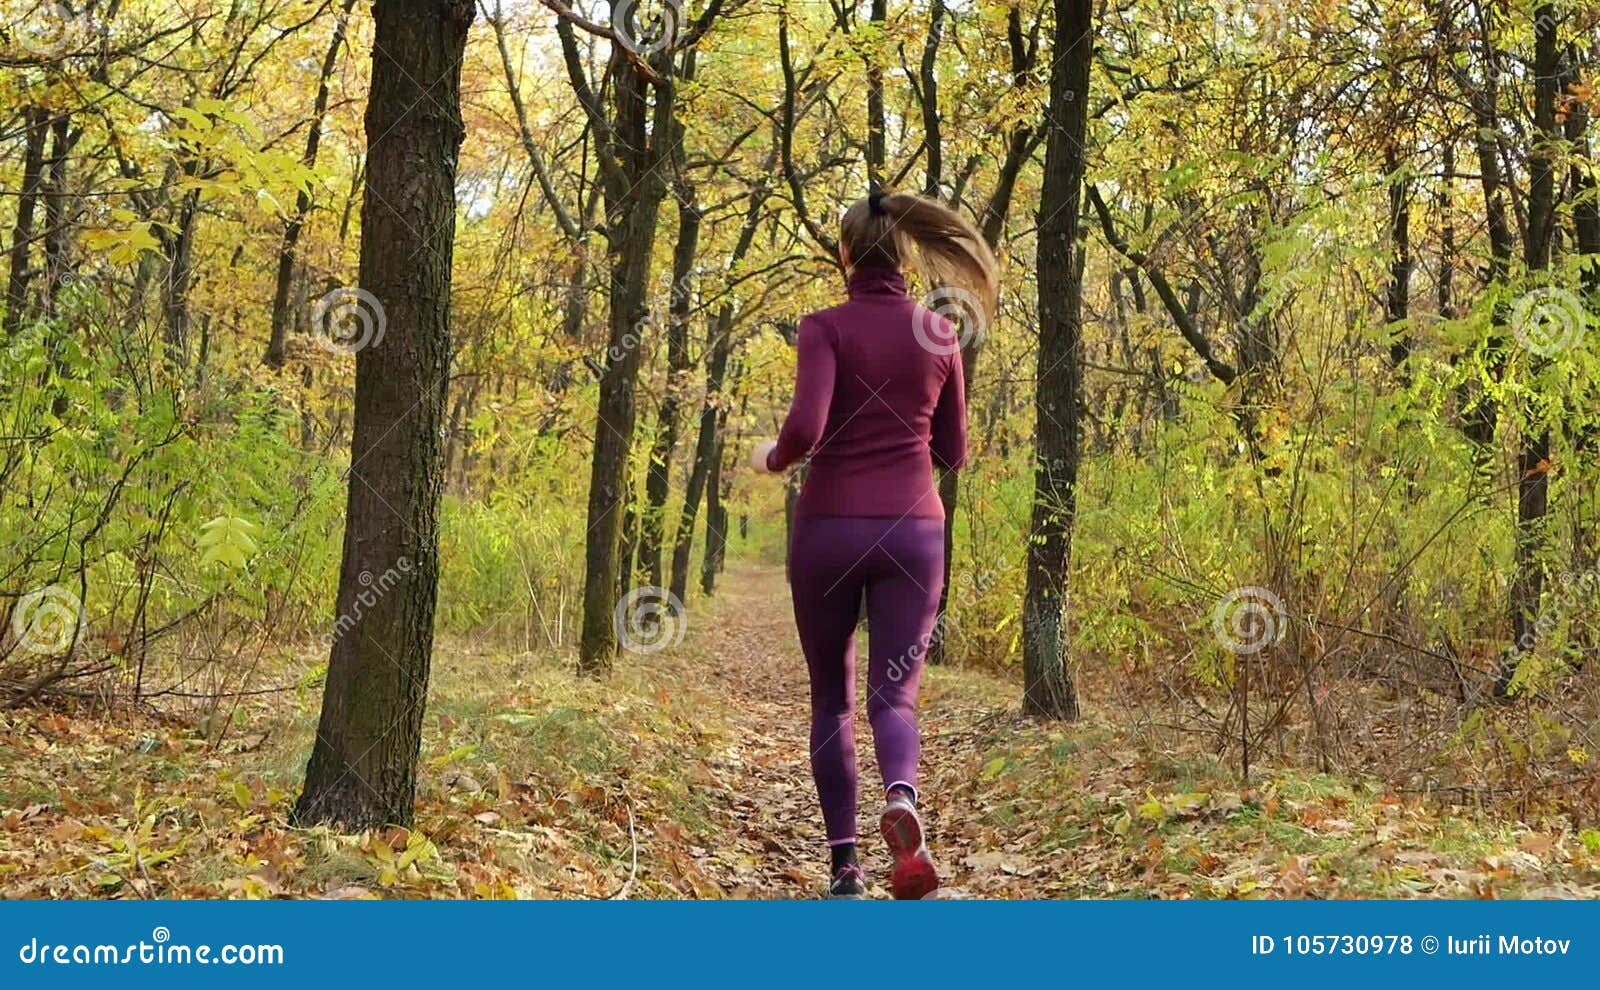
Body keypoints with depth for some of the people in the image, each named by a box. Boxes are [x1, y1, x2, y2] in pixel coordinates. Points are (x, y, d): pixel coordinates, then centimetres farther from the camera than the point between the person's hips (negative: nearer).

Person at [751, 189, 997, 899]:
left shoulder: (827, 327, -5)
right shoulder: (940, 333, 6)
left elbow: (805, 430, -19)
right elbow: (954, 453, 12)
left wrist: (770, 458, 3)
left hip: (829, 528, -2)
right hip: (912, 529, 2)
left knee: (831, 699, 13)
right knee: (893, 696, 1)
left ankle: (845, 864, 11)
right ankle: (902, 800, -31)